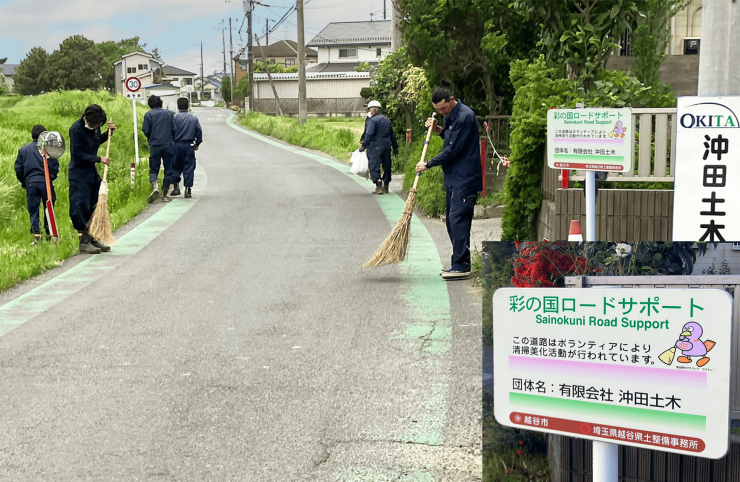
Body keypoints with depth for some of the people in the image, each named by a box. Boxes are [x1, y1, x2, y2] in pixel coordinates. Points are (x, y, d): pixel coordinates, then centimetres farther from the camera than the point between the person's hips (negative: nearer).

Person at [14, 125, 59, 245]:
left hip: (30, 182, 2)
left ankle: (36, 234, -4)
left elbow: (18, 168, 8)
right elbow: (55, 166, -2)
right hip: (45, 181, -2)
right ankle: (49, 233, 12)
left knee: (33, 210, 5)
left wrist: (23, 182, 18)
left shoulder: (23, 150, 8)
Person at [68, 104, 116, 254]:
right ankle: (84, 242, -2)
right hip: (79, 174, -8)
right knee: (81, 208, -7)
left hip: (92, 171, 8)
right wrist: (99, 159, -19)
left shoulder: (94, 126, 4)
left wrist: (109, 133, 6)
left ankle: (94, 238, 19)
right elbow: (78, 155, -20)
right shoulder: (76, 129, -19)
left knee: (96, 205, 11)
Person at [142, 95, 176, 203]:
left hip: (155, 145, -1)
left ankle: (154, 186, -20)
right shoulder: (169, 113, 6)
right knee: (168, 170, 9)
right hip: (169, 145, 1)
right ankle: (165, 194, 10)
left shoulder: (148, 114, 1)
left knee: (153, 170, 8)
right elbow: (175, 129, 3)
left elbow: (146, 131, -3)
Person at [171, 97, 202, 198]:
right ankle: (187, 189, 1)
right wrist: (197, 144, 16)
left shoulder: (175, 117, -4)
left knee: (176, 167, 11)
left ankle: (176, 187, 5)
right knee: (189, 167, 3)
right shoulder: (194, 118, 6)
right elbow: (199, 131, 6)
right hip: (189, 145, 2)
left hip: (177, 145, -1)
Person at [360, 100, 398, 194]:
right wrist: (395, 147, 26)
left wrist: (364, 146, -17)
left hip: (376, 147, -8)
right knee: (386, 166, 12)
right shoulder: (387, 120, 18)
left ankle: (379, 186, -17)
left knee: (374, 166, -7)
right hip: (387, 146, 8)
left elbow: (369, 134, -18)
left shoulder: (372, 120, -8)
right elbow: (392, 134, 22)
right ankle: (385, 187, 17)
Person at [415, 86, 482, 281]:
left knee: (458, 219, -12)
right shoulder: (451, 115, 14)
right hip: (454, 178, 10)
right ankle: (459, 264, 19)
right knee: (452, 221, 12)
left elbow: (453, 150, -19)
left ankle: (461, 266, -9)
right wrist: (438, 129, 9)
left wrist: (428, 164, -11)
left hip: (464, 179, -10)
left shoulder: (464, 116, -18)